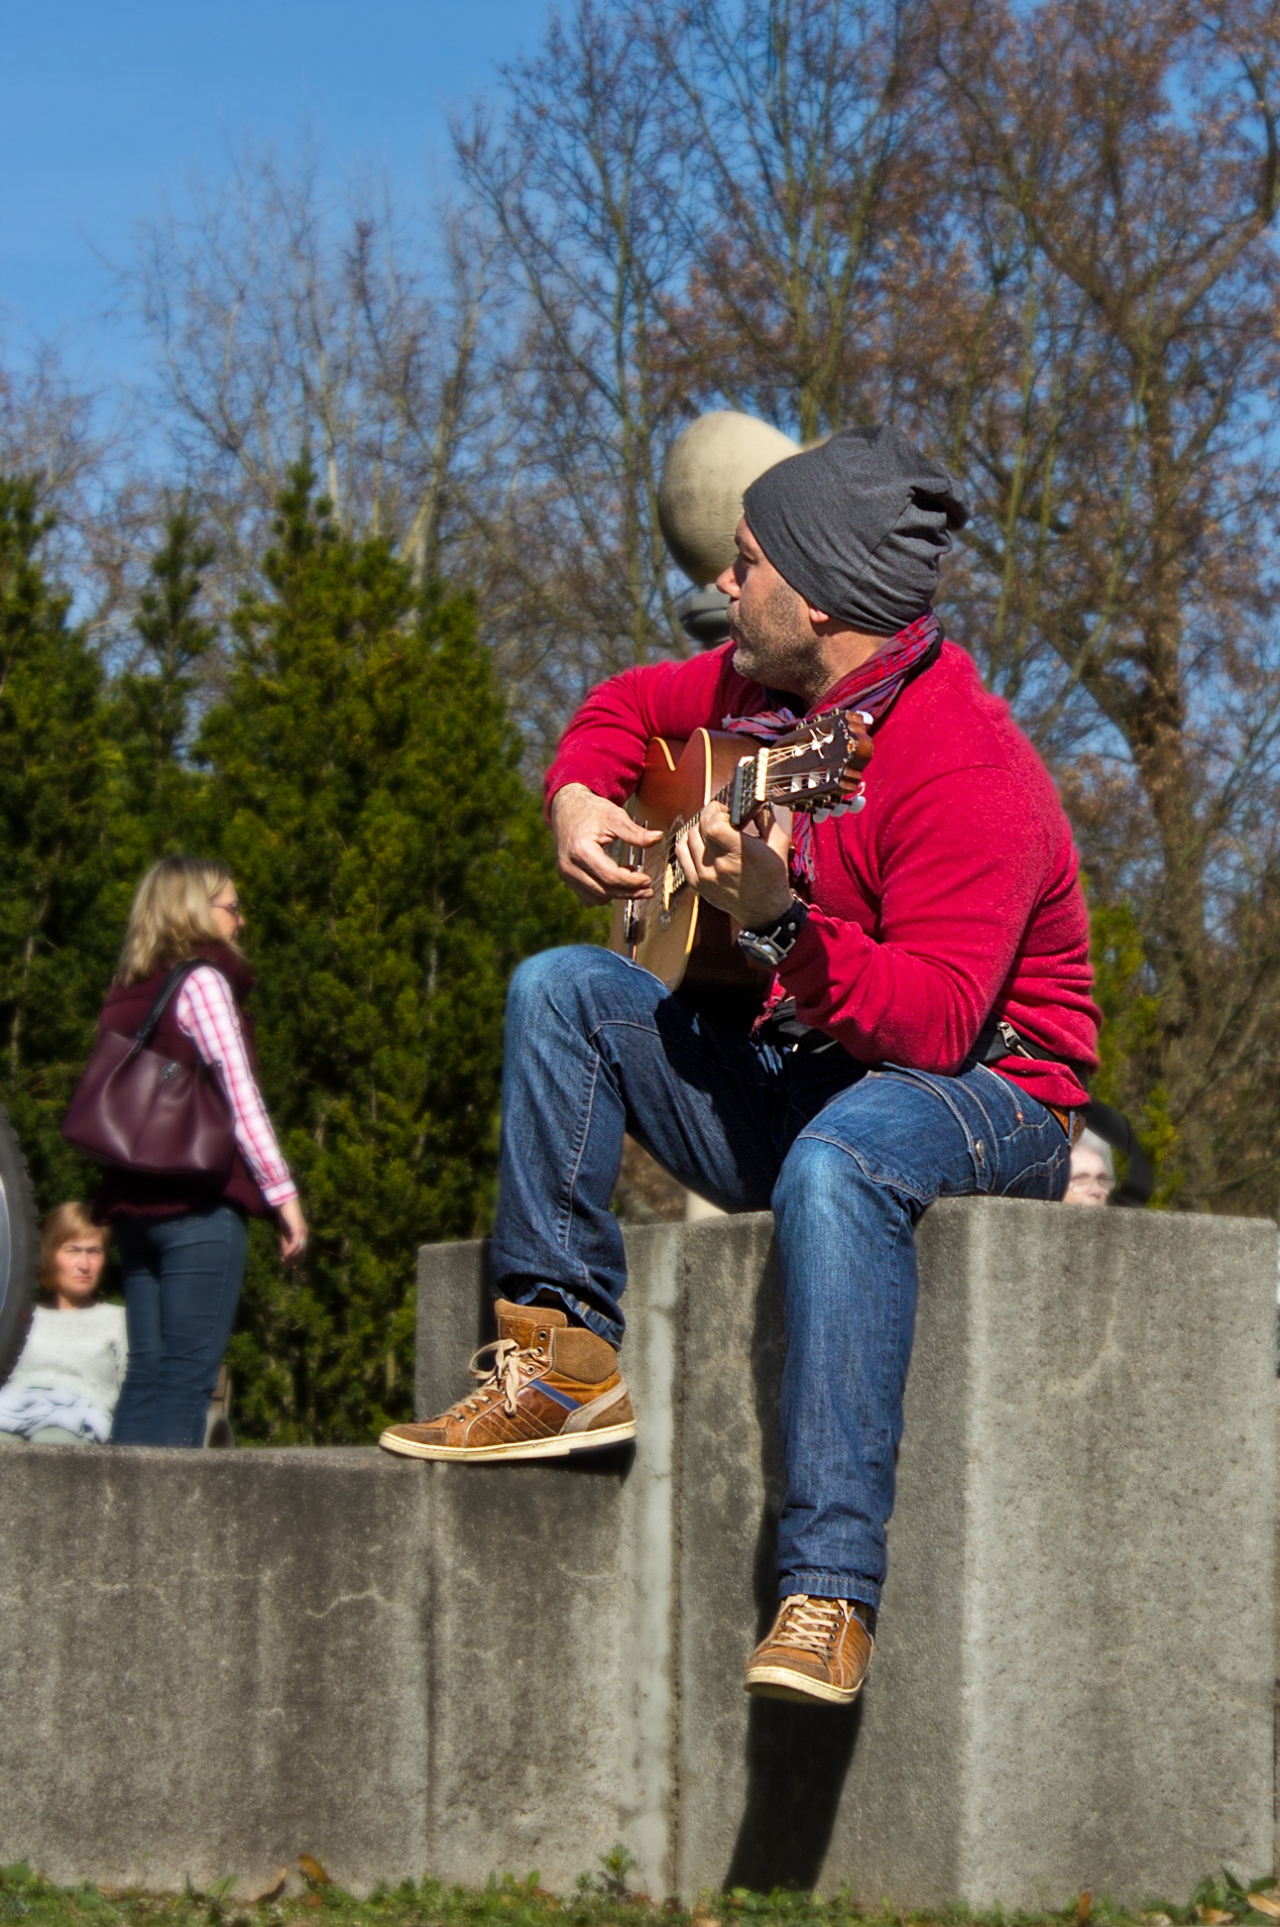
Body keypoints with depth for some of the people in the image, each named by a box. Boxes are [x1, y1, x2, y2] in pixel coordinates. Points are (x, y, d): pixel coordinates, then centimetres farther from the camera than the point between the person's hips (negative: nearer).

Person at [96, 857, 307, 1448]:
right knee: (187, 1375, -9)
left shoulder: (127, 992, 17)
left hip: (135, 1200, 7)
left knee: (145, 1372, 5)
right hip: (200, 1203, -7)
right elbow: (239, 1096, -10)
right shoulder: (203, 981, -5)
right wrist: (282, 1193, -9)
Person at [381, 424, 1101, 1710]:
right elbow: (629, 705, 27)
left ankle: (830, 1591, -48)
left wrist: (780, 924, -43)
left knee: (837, 1162, -42)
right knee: (559, 990, -4)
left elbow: (936, 1024, -31)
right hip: (795, 1081, 9)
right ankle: (565, 1358, -8)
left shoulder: (965, 765, -22)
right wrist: (579, 797, 6)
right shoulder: (766, 692, 5)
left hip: (986, 1095, -9)